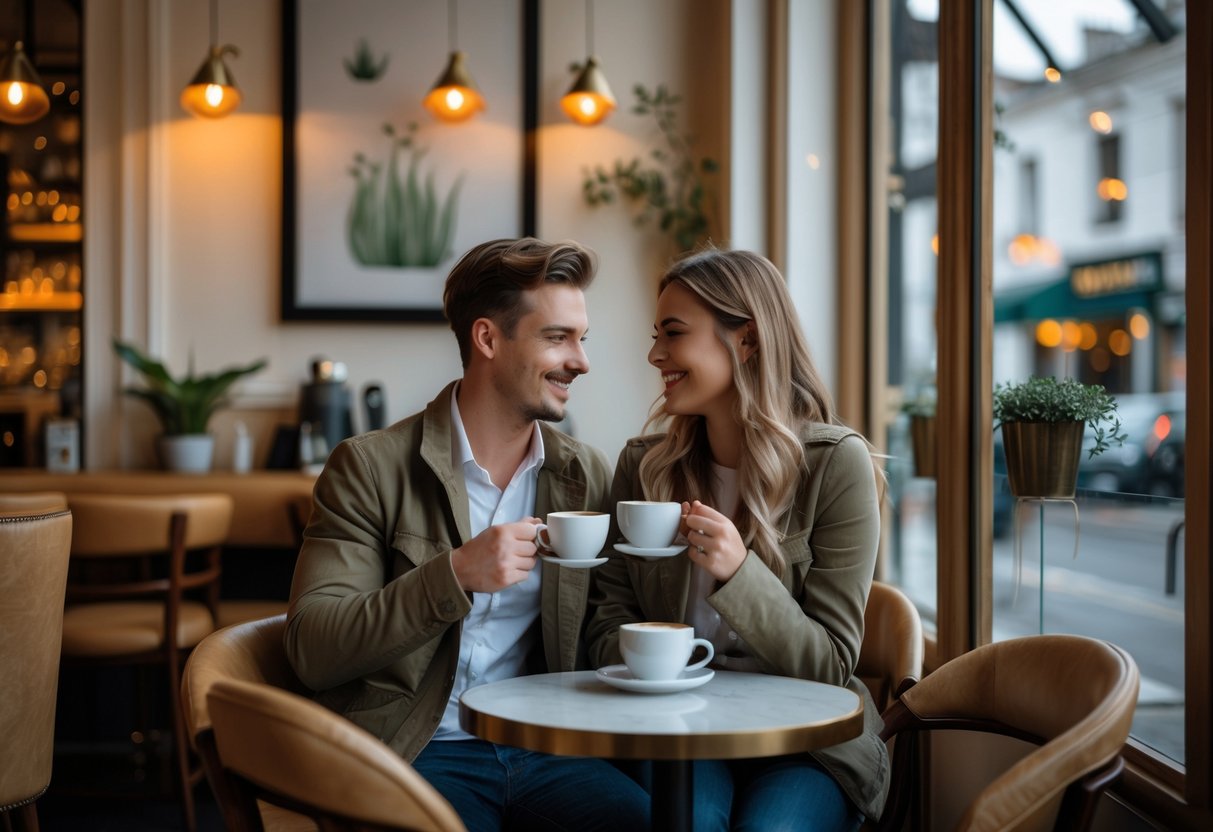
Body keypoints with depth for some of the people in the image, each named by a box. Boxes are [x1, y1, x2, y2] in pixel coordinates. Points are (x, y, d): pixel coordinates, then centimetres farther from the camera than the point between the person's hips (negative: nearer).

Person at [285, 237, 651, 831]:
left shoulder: (587, 476, 11)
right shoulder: (370, 467, -2)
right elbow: (311, 653, -10)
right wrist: (454, 575, -20)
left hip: (543, 750, 3)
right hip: (416, 753, -3)